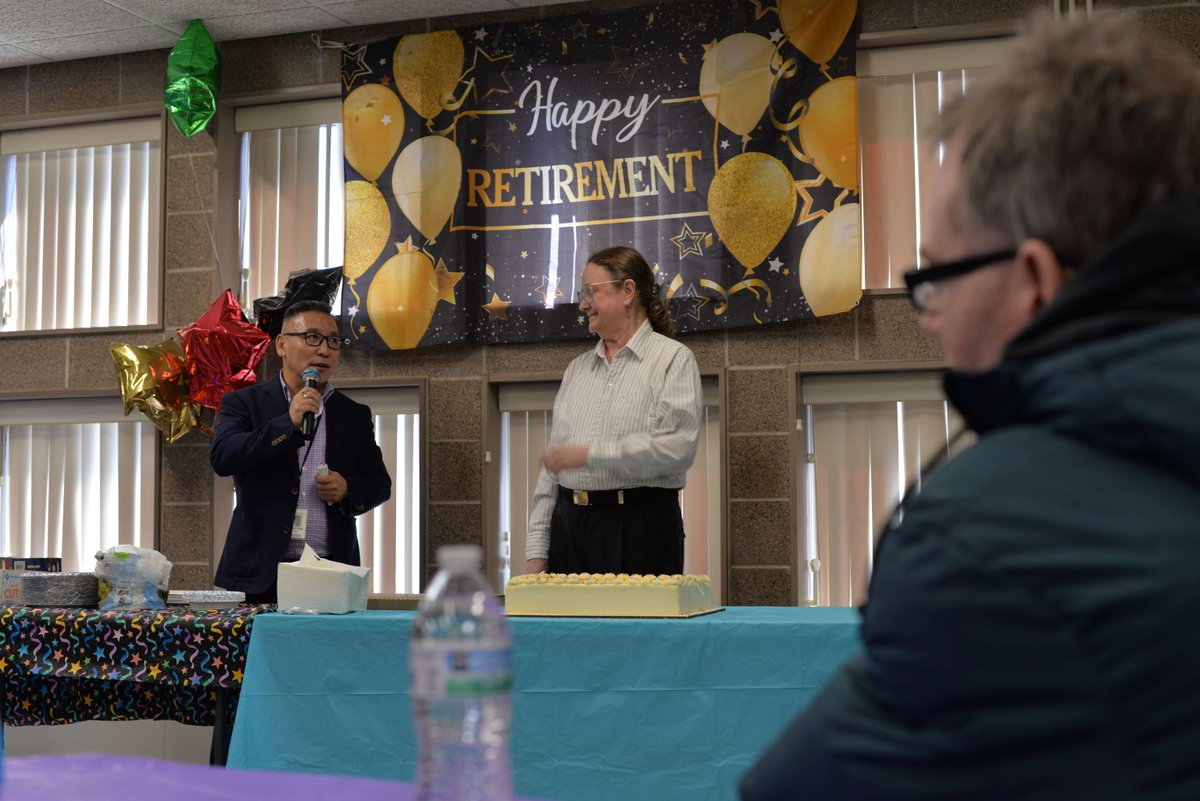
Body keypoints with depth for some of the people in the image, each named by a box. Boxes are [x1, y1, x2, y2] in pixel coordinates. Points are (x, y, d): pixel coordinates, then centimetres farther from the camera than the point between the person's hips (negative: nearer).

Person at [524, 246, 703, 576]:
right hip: (569, 525, 5)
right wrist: (537, 549, 9)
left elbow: (678, 447, -15)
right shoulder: (577, 368, 17)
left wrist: (590, 454, -18)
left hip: (640, 525, -5)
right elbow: (552, 466, 15)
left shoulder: (673, 359, 0)